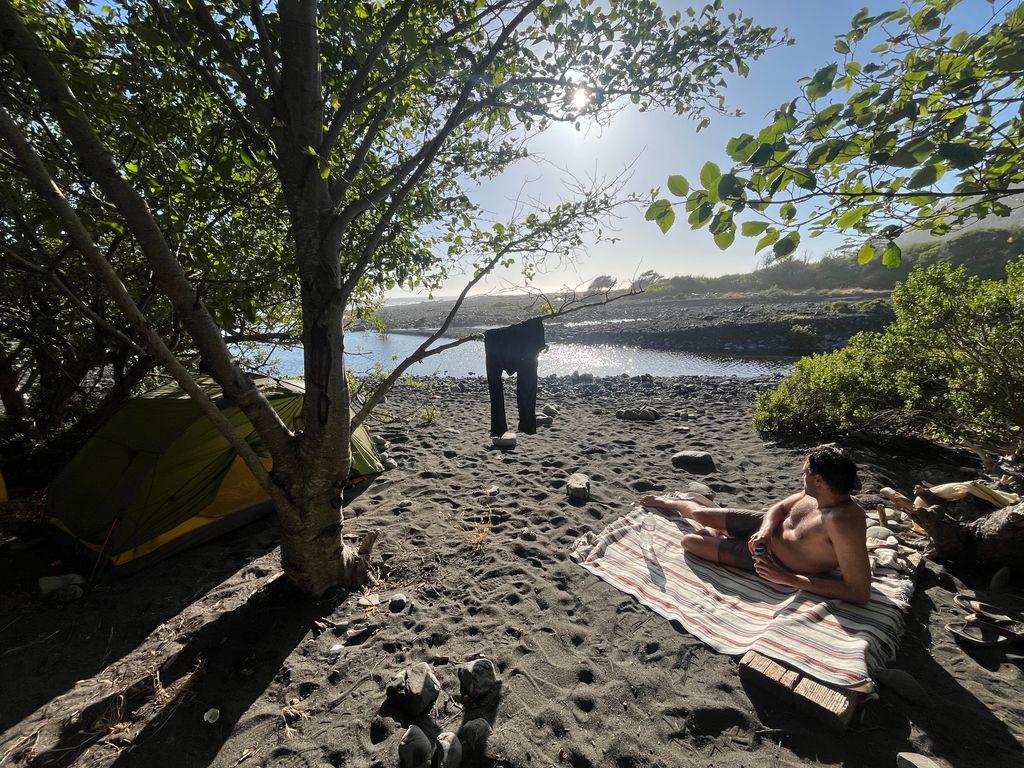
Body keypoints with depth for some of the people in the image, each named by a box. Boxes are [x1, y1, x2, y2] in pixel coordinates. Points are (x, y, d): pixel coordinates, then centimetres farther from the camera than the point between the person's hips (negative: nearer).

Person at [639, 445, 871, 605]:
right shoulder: (818, 492, -13)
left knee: (690, 542, -6)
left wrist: (787, 579, -34)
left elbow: (860, 592, -37)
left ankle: (720, 536, 31)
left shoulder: (843, 521, -38)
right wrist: (765, 530, -18)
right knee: (700, 514, 7)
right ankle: (667, 502, 43)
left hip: (773, 560, -6)